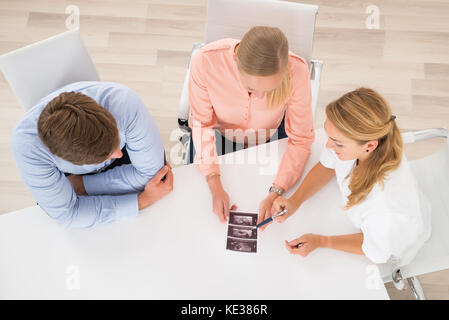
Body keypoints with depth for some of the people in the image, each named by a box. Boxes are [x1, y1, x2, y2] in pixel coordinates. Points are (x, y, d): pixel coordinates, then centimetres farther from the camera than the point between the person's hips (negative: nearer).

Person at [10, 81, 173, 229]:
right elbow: (67, 214, -31)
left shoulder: (125, 102, -43)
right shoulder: (25, 143, -42)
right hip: (70, 172, 0)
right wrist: (143, 200, -34)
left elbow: (150, 171, -28)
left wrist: (81, 185, -24)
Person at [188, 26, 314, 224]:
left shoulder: (296, 70, -35)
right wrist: (215, 187, -30)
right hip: (220, 132, 0)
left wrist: (275, 194, -33)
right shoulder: (205, 61, -36)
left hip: (271, 136, 0)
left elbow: (300, 140, -22)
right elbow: (202, 124, -21)